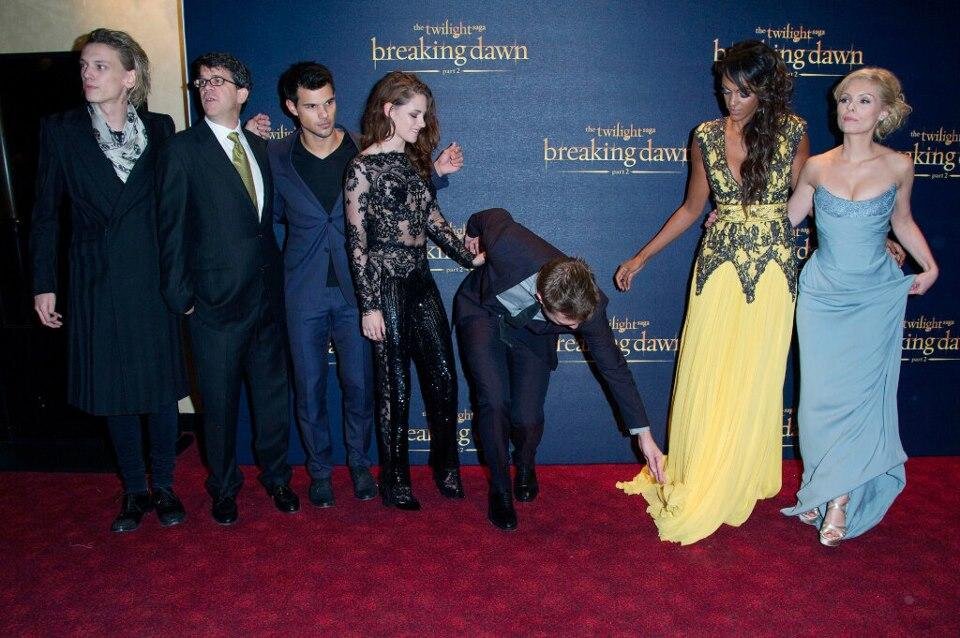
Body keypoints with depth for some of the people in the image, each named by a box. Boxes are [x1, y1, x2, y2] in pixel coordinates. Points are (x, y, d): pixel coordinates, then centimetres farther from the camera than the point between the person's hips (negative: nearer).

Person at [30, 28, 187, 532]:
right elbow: (45, 212, 3)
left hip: (153, 281, 0)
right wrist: (44, 284, 1)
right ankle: (135, 489, 27)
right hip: (96, 283, 0)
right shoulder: (61, 130, 0)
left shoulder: (160, 128, 0)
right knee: (112, 391, 9)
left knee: (161, 387, 8)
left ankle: (164, 486, 26)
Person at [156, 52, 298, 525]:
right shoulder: (182, 149, -5)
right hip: (216, 300, -4)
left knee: (272, 391, 13)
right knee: (219, 400, 8)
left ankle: (276, 476, 31)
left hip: (266, 296, 5)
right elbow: (172, 227, -6)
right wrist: (180, 295, -9)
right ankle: (224, 487, 27)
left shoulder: (258, 147, 11)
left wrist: (275, 278, 6)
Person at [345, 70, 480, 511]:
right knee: (395, 387, 5)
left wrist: (469, 257, 9)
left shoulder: (413, 160, 10)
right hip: (387, 288, -6)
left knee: (443, 376, 10)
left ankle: (446, 466, 30)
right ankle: (395, 481, 23)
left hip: (421, 282, 7)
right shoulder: (363, 168, -11)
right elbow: (357, 243, -12)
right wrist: (369, 306, -13)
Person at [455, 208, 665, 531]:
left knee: (528, 418, -8)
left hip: (531, 332, 1)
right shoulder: (511, 246, -41)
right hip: (482, 311, -1)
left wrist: (644, 435, -12)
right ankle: (499, 489, 6)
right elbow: (495, 216, -17)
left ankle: (525, 466, 29)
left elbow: (613, 367, -17)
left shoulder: (590, 305, -32)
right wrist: (474, 232, 7)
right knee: (494, 401, -18)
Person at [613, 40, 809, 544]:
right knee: (704, 379, 4)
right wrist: (640, 259, 8)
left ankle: (735, 484, 24)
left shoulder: (791, 133, -3)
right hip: (717, 268, 1)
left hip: (771, 273, -1)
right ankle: (691, 478, 23)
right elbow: (692, 208, 9)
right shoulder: (707, 137, 1)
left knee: (753, 379, 7)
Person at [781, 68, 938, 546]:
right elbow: (785, 219, 11)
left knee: (862, 394, -1)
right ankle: (820, 491, 20)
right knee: (820, 394, 3)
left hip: (877, 297, -1)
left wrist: (929, 265, 4)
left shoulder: (899, 166, -2)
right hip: (822, 295, 1)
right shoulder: (817, 167, -1)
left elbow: (901, 221, 14)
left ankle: (842, 499, 10)